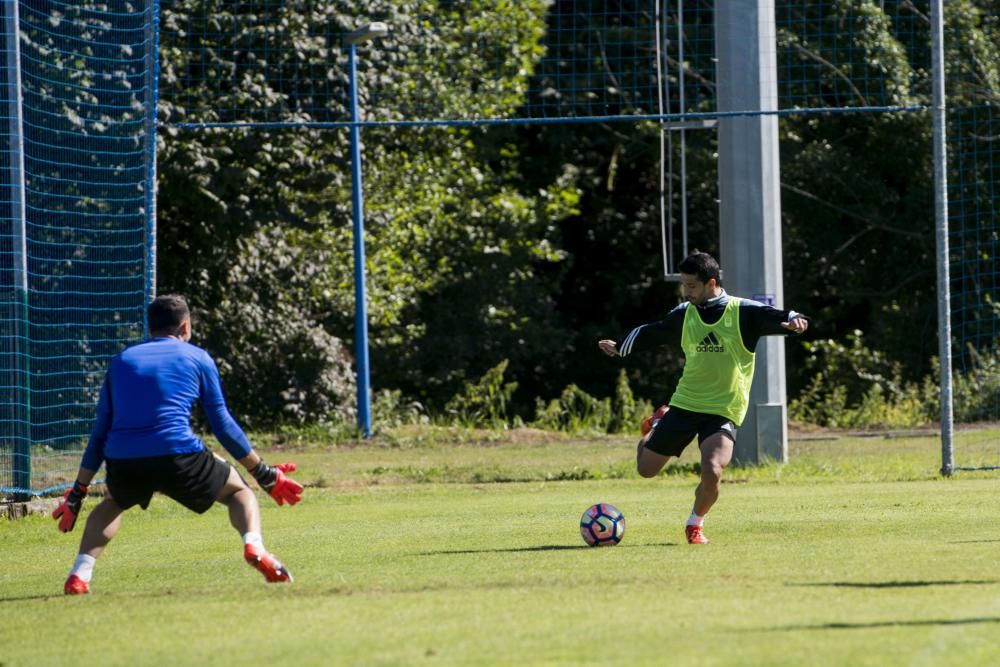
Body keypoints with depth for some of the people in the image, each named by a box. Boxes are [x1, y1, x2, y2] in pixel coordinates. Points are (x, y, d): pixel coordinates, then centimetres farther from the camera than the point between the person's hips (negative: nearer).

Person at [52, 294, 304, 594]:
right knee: (239, 491, 21)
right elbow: (223, 425, 15)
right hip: (178, 455, -3)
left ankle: (79, 574, 14)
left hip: (122, 461, 3)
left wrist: (78, 492, 28)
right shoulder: (197, 358, 16)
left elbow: (100, 433, 23)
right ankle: (254, 544, -10)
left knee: (113, 502, 35)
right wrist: (264, 473, 24)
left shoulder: (121, 361, 23)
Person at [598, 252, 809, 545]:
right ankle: (658, 424, 41)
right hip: (684, 404, 4)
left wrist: (791, 320, -43)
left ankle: (695, 524, 3)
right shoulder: (683, 315, 5)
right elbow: (652, 333, 22)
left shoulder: (743, 313, -8)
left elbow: (772, 317, -20)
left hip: (724, 411, -4)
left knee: (712, 471, -27)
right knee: (646, 468, 7)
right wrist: (621, 347, 34)